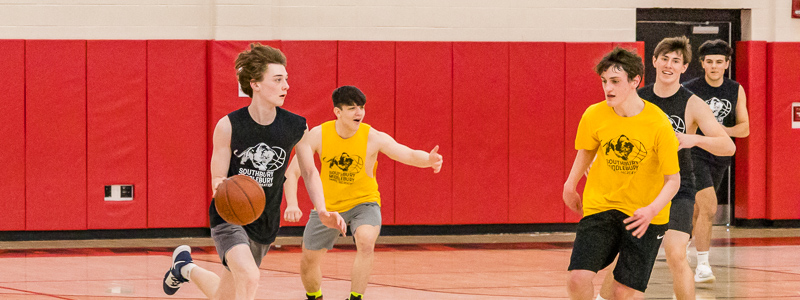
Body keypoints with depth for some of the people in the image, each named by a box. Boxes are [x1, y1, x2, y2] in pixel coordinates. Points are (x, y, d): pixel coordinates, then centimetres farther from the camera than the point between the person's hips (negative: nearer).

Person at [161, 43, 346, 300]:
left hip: (265, 224, 4)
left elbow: (309, 172, 8)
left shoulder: (296, 127, -8)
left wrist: (322, 211, -8)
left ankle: (186, 269, 45)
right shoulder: (228, 126, -16)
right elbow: (218, 179, -9)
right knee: (249, 278, -30)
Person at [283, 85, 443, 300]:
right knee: (308, 262, 9)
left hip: (363, 202, -2)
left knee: (366, 242, -33)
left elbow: (408, 155, -36)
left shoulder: (373, 138, -22)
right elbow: (292, 171, -15)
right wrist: (291, 204, -30)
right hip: (328, 205, 2)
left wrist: (428, 159, -59)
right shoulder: (318, 135, -17)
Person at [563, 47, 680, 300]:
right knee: (578, 279, -15)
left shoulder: (659, 125, -18)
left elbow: (673, 180, -14)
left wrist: (652, 210, -30)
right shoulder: (594, 115, -8)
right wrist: (570, 185, 21)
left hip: (644, 215, -2)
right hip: (600, 205, 2)